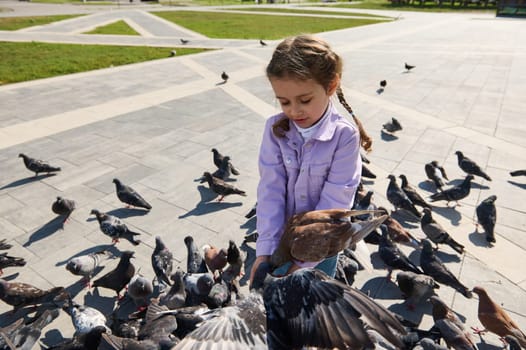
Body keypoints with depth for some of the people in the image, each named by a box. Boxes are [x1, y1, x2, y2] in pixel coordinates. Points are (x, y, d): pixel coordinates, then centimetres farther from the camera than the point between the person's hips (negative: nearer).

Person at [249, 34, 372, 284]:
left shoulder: (345, 135, -23)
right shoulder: (275, 129, -14)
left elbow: (334, 202, -22)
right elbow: (270, 190, -16)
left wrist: (305, 260, -21)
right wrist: (264, 249, -21)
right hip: (282, 236, 2)